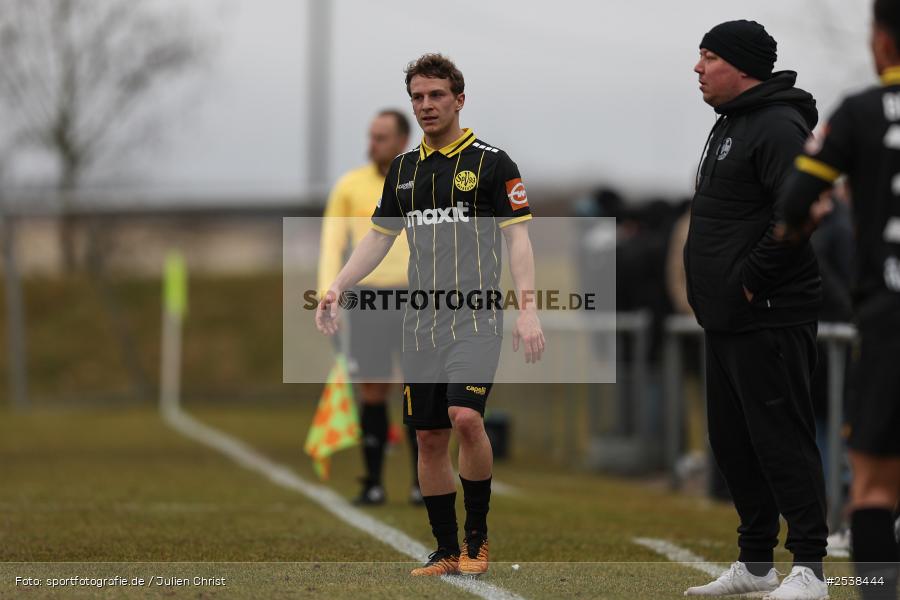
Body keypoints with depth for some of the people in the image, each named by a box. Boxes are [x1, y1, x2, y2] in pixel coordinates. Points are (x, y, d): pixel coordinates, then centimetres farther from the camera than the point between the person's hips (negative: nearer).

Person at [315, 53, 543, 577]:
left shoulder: (492, 162, -2)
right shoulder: (404, 169, 14)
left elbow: (518, 239, -5)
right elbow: (379, 237, 20)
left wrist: (528, 307, -16)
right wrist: (336, 288, 8)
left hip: (476, 317, -5)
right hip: (421, 322, 6)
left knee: (466, 418, -22)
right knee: (430, 437, 4)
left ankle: (478, 536, -5)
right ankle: (447, 550, 14)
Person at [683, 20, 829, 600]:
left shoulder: (779, 128, -15)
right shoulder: (731, 124, 18)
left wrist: (753, 280, -21)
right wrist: (717, 289, 16)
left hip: (769, 319, -11)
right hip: (726, 318, 11)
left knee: (781, 441, -9)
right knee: (733, 442, 15)